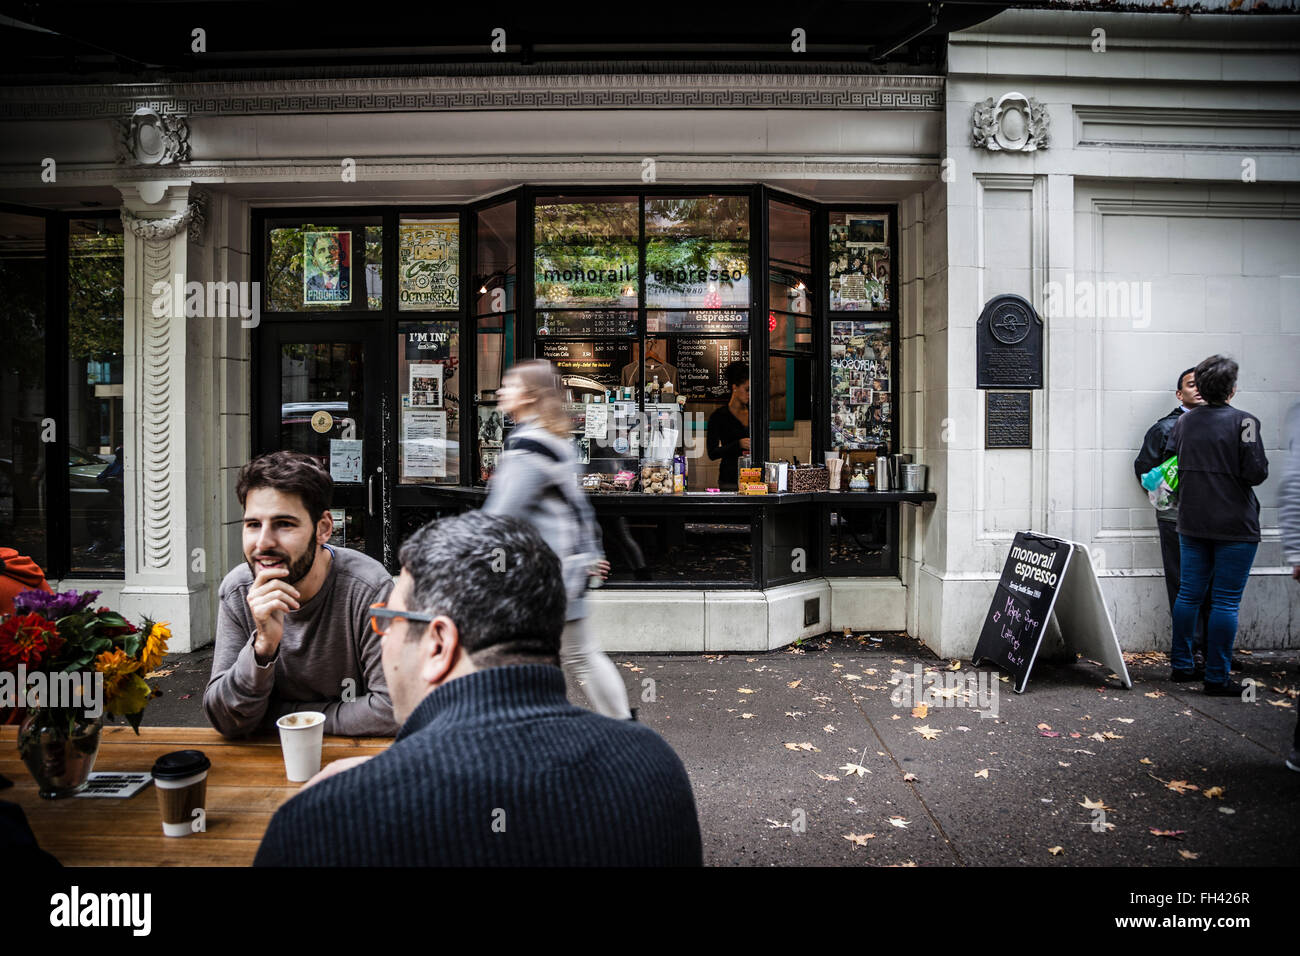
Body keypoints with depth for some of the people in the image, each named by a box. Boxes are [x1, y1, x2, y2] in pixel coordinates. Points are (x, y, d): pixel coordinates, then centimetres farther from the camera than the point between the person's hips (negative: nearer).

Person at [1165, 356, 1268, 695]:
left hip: (1192, 524, 5)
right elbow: (1256, 473, -15)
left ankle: (1181, 666, 20)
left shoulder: (1184, 422, 3)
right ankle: (1217, 678, 6)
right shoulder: (1244, 422, -11)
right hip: (1235, 527, -5)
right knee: (1225, 601, 1)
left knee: (1188, 594, 13)